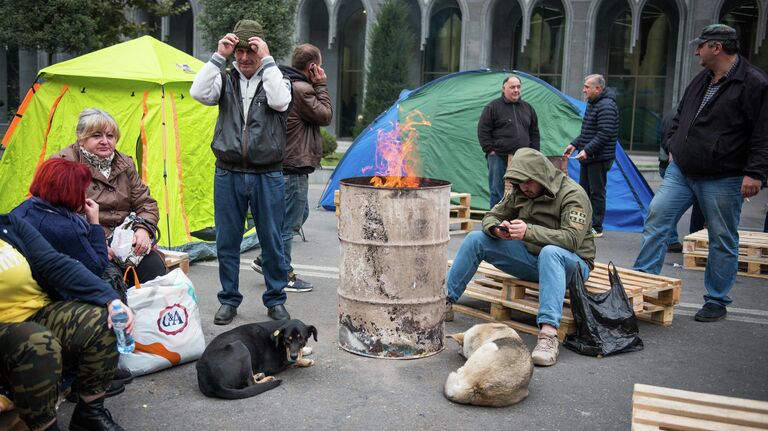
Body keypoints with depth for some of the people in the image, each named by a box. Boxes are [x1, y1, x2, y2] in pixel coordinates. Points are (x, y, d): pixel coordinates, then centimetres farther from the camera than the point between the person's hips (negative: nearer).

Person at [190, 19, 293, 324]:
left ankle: (275, 301, 20)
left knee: (271, 241, 6)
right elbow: (198, 93, -9)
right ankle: (229, 300, 22)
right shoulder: (226, 80, 9)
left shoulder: (275, 78, 5)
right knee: (227, 241, 8)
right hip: (228, 174, 2)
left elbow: (280, 101, -18)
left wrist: (266, 61, -14)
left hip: (267, 176, -2)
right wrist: (218, 57, -9)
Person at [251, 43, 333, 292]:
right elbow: (325, 116, -10)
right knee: (289, 222, -1)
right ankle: (283, 276, 10)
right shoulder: (301, 89, -18)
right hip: (294, 166, -11)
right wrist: (321, 86, -6)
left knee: (298, 213, 22)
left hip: (282, 162, 11)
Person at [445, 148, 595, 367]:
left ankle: (548, 333, -50)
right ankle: (445, 301, -3)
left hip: (571, 264, -6)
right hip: (530, 257, 6)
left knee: (550, 252, -42)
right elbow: (491, 217, 8)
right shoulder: (520, 192, 3)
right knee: (475, 239, -7)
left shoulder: (572, 194, -16)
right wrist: (497, 229, -18)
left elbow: (572, 238, -29)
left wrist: (529, 231, -41)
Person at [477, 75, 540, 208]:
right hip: (498, 157, -4)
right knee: (497, 192, -1)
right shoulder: (493, 107, 0)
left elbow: (534, 133, 18)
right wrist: (490, 150, -8)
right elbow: (483, 130, -3)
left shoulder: (528, 108, 14)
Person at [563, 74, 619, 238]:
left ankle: (596, 228, 5)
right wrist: (574, 144, 13)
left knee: (597, 192, -3)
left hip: (599, 158, -10)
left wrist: (587, 150, -24)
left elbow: (604, 134, -23)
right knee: (584, 191, 14)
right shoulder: (592, 104, 16)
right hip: (588, 158, 10)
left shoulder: (606, 106, -16)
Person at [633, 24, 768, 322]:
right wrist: (673, 147, 14)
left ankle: (716, 302, 17)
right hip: (681, 171, 7)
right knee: (656, 218, 0)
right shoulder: (700, 81, 13)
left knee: (723, 240, 5)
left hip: (723, 180, -6)